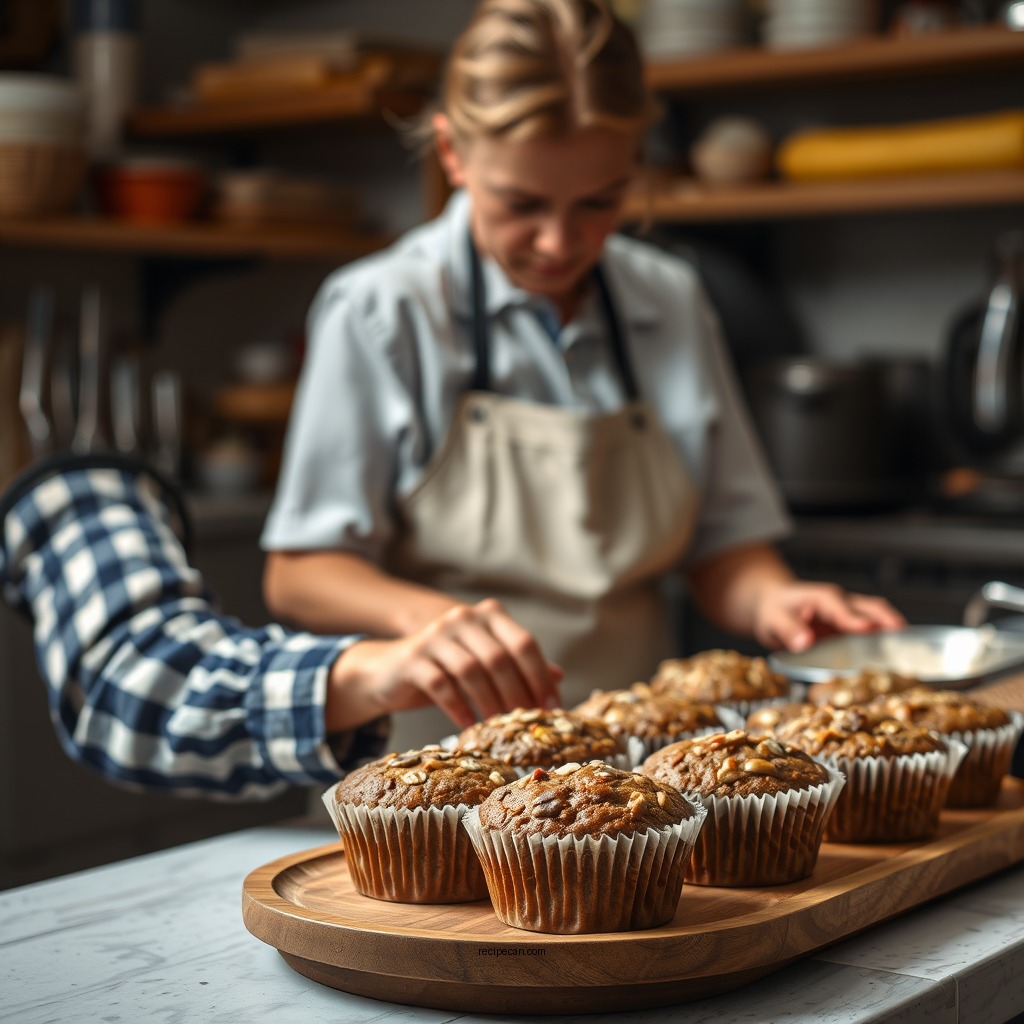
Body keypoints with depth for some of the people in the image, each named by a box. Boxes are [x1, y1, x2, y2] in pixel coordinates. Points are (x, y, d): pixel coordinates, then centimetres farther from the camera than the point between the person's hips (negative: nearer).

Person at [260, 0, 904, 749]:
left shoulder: (672, 305, 8)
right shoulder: (381, 314, -5)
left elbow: (721, 545, 13)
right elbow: (297, 575, -5)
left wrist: (770, 601, -10)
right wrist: (424, 616, -25)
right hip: (445, 750, -3)